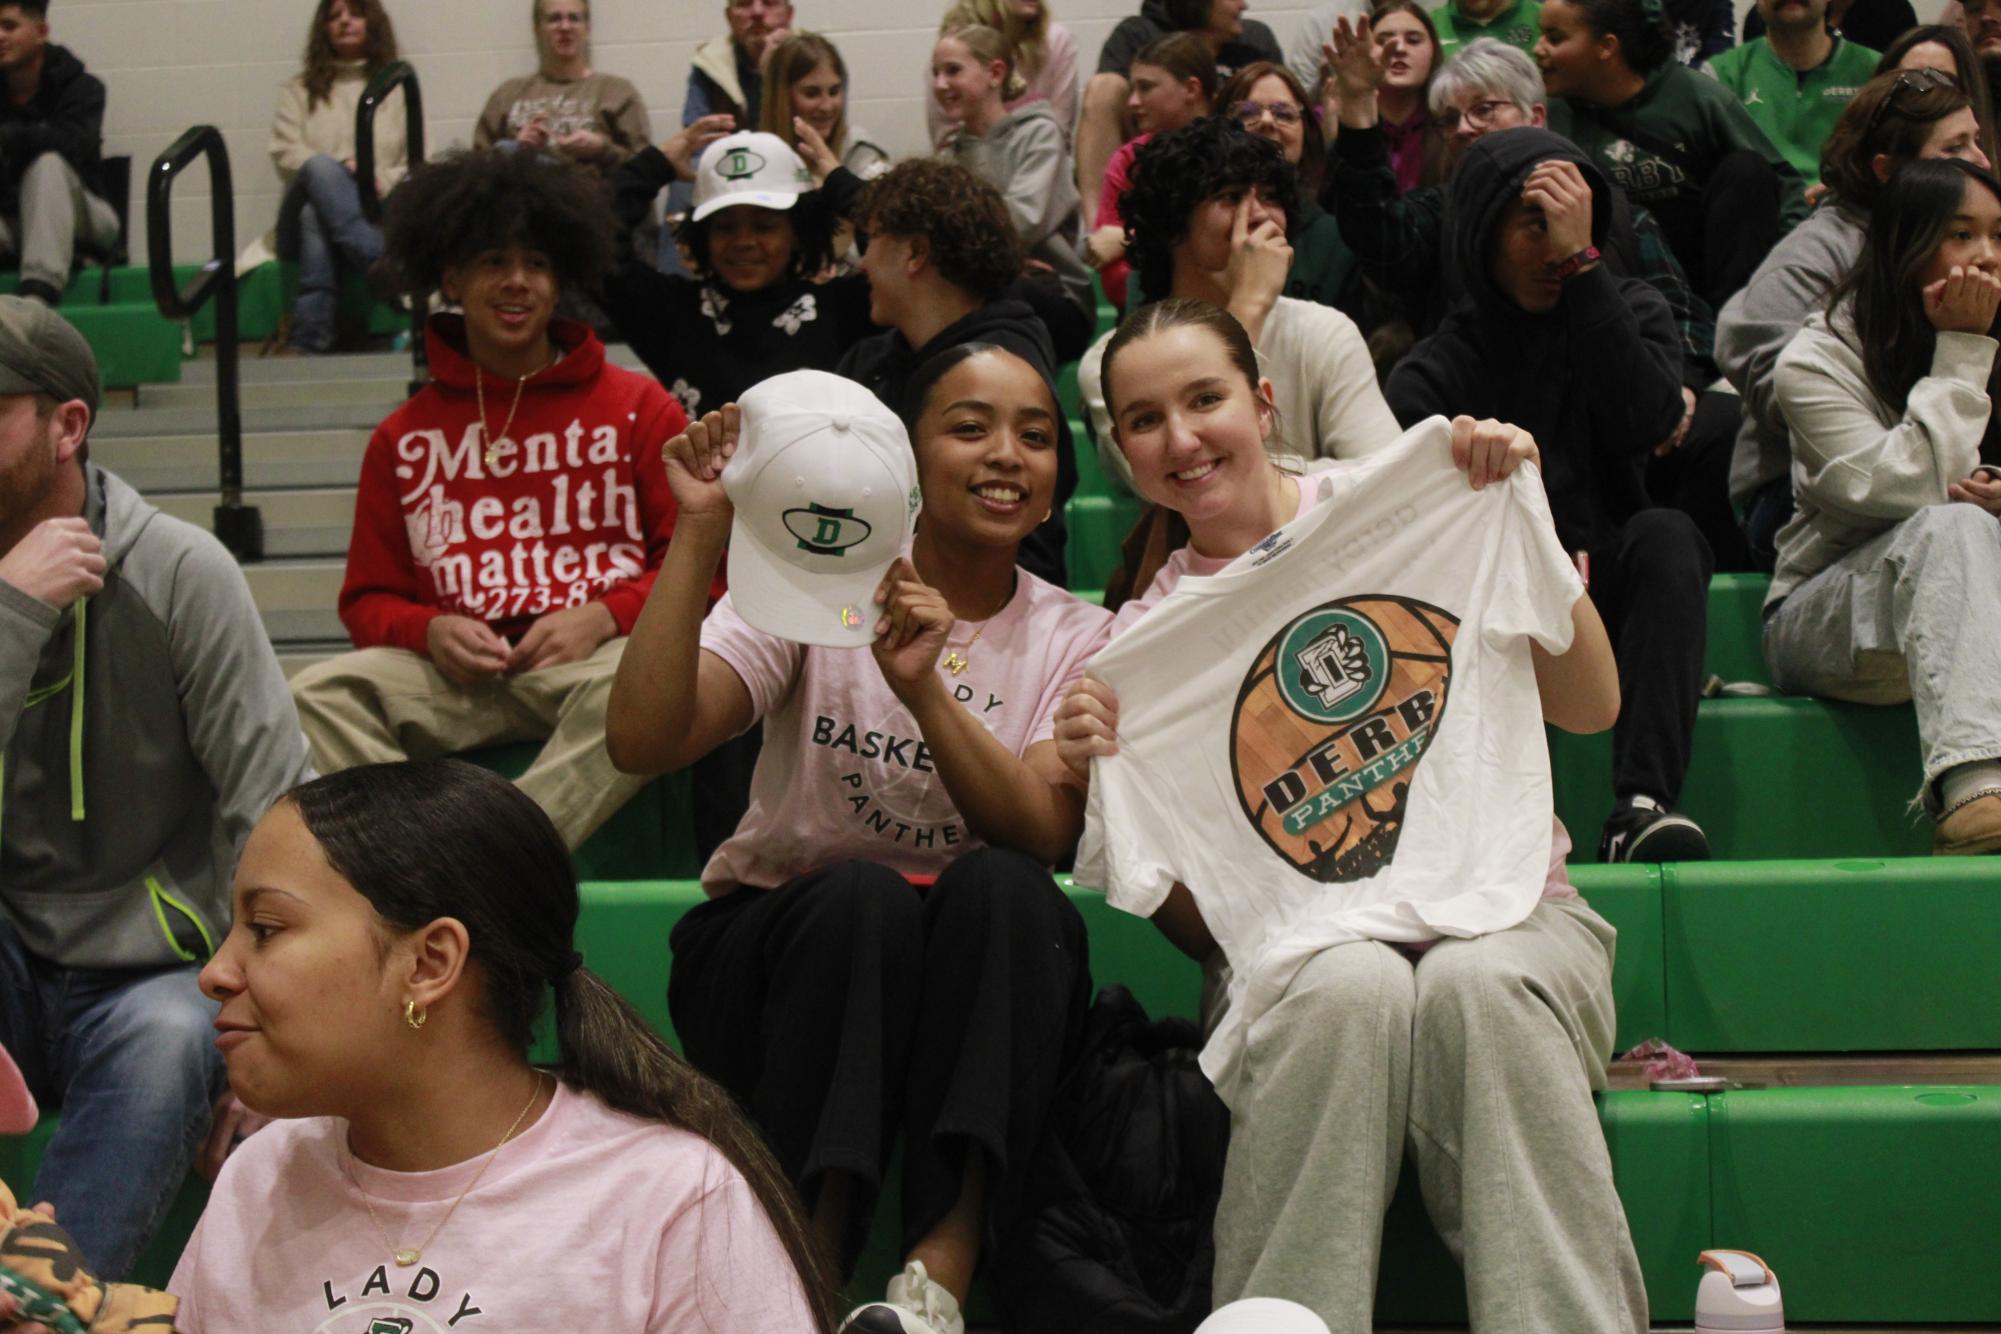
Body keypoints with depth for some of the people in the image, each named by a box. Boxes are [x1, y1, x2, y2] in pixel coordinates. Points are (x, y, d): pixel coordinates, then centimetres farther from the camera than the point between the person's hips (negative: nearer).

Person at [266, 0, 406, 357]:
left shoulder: (399, 90, 24)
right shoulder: (298, 90, 25)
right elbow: (285, 154, 7)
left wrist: (385, 181, -12)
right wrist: (340, 171, -13)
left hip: (379, 214, -1)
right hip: (311, 206, 1)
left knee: (320, 219, -39)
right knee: (320, 169, -37)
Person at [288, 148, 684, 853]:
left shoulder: (638, 409, 11)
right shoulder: (404, 437, 16)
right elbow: (369, 600, 17)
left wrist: (602, 617, -10)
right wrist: (430, 630, -6)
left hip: (595, 659, -2)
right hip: (461, 674, 2)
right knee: (317, 696, -24)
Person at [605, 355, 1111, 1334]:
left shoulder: (1074, 640, 3)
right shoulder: (813, 588, -2)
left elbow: (1040, 839, -16)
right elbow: (642, 741, -19)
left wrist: (925, 691, -29)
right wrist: (702, 534, -24)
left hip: (976, 983, 1)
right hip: (784, 952, -1)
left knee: (999, 887, -31)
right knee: (863, 894, -33)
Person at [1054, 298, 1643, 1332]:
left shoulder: (1401, 505, 7)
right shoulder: (1141, 644, 10)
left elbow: (1590, 708, 5)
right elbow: (1194, 923, 6)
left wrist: (1519, 507, -2)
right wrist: (1108, 782, -11)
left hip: (1498, 906, 0)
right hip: (1301, 944, 0)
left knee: (1478, 985, -35)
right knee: (1352, 990, -35)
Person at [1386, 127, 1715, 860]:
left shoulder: (1627, 313, 12)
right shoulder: (1430, 376, 5)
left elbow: (1645, 422, -12)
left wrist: (1583, 263, -15)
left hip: (1610, 592, 2)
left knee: (1666, 532, -30)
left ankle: (1642, 806, -41)